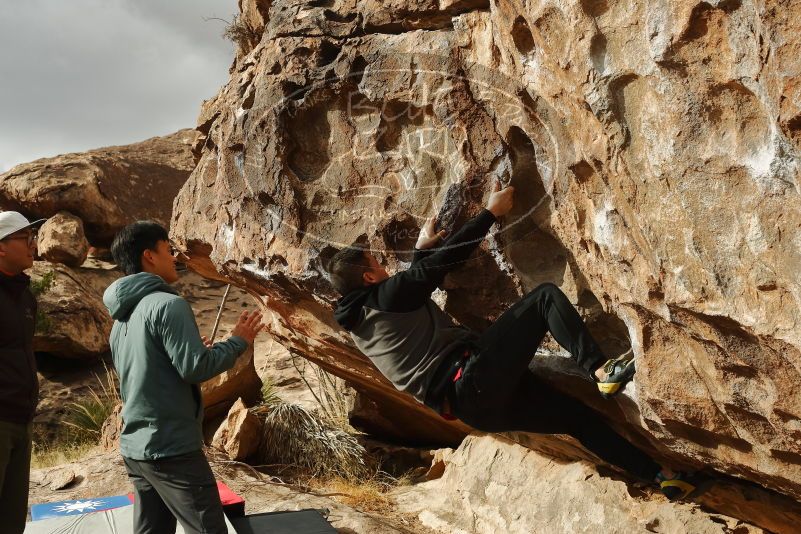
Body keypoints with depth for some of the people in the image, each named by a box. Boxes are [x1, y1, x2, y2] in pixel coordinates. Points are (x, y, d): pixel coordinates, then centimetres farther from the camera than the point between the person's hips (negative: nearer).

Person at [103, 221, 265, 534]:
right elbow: (195, 369, -20)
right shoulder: (167, 305, -15)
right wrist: (238, 341, -6)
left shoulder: (122, 317, 14)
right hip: (172, 448, -9)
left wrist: (192, 348, 24)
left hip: (135, 447, 9)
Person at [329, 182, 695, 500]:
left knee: (576, 416, 14)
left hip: (473, 406, 9)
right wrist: (491, 211, 6)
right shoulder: (387, 295, -9)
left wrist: (422, 247, 43)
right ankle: (600, 370, -21)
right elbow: (448, 257, -5)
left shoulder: (359, 323, 18)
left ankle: (661, 476, 19)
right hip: (475, 376, -9)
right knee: (545, 297, -8)